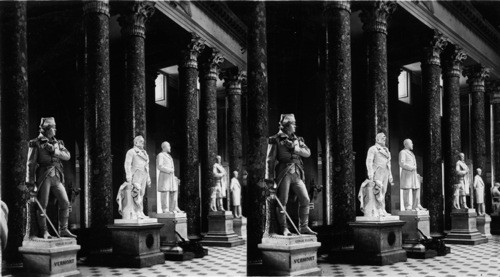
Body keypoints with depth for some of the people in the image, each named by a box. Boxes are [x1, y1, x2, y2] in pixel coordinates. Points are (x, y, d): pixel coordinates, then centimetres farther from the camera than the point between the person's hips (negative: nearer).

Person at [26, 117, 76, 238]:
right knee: (42, 205, -2)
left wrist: (54, 151, -11)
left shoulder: (57, 143, 15)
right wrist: (30, 180, -7)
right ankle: (44, 232, 6)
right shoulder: (36, 143, -1)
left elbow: (67, 156, 3)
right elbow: (31, 163, -3)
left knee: (65, 202, 1)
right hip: (44, 177, -5)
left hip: (56, 177, 5)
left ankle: (63, 230, 9)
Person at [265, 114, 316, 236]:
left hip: (296, 174, 6)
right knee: (282, 201, -4)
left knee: (305, 199, 2)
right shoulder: (276, 140, 0)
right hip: (284, 173, -5)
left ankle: (303, 227, 11)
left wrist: (294, 148, -8)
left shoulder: (297, 139, 17)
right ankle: (284, 229, 4)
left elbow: (308, 153, 6)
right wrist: (269, 177, -7)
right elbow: (270, 159, -3)